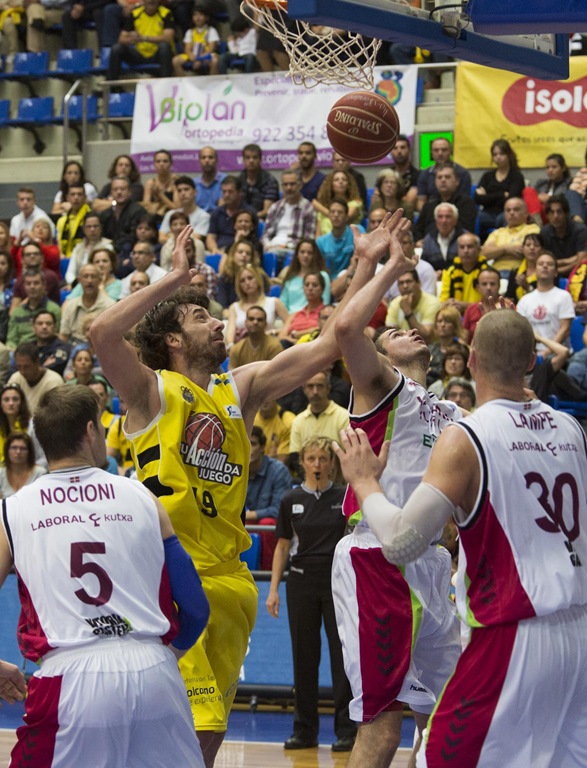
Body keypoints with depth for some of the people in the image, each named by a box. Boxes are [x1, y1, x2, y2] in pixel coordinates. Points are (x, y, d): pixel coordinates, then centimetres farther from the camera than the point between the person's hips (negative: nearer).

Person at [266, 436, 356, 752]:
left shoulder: (345, 497, 0)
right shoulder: (291, 500, 5)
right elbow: (282, 547, 9)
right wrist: (273, 589, 5)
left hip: (338, 581, -2)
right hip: (302, 581, 2)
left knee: (342, 654, -2)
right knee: (304, 655, 5)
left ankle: (346, 729, 5)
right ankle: (305, 729, 14)